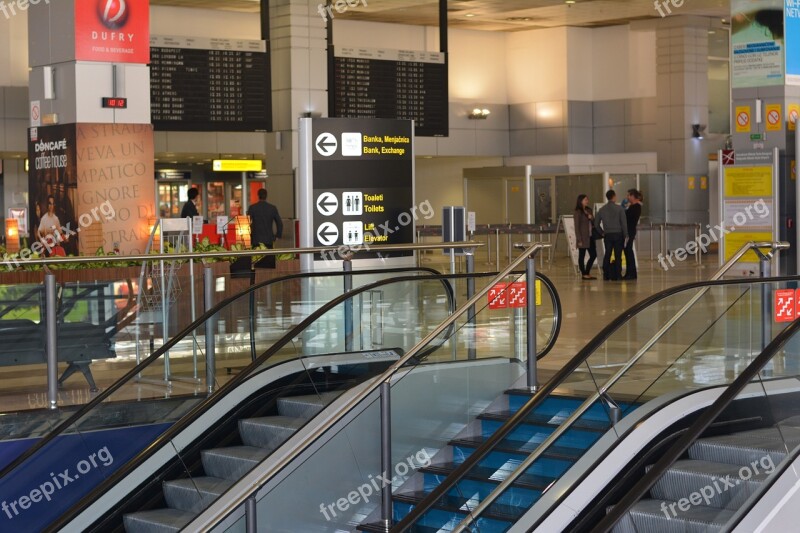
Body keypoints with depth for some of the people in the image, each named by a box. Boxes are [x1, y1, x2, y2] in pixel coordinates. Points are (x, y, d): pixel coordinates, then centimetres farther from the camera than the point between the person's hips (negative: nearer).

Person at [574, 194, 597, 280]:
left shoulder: (589, 210, 12)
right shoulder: (578, 212, -7)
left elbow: (594, 223, 18)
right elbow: (577, 227, -10)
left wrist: (591, 218, -5)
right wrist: (579, 240, -14)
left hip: (590, 237, 7)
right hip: (583, 237, -7)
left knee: (593, 255, 7)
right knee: (582, 255, 2)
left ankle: (587, 272, 20)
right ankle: (584, 274, 9)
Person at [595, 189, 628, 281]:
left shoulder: (602, 210, 4)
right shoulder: (619, 209, -7)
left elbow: (596, 224, 8)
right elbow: (624, 223, -8)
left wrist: (602, 232, 17)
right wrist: (625, 235, -1)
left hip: (607, 235, 3)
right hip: (618, 234, -3)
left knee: (607, 255, 10)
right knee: (618, 256, 0)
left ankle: (606, 275, 9)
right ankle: (617, 275, 0)